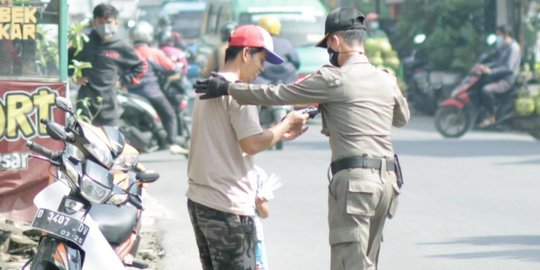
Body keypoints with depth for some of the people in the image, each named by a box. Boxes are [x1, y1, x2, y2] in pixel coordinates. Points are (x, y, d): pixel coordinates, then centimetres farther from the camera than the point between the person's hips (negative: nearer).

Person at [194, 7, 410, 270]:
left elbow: (279, 94, -4)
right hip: (387, 179, 7)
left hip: (354, 179, -7)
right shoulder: (386, 80, 13)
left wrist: (228, 89, 4)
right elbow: (402, 117, 34)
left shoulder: (335, 79, -7)